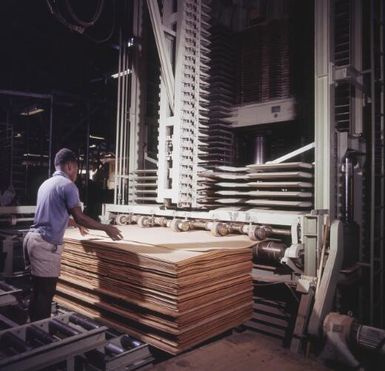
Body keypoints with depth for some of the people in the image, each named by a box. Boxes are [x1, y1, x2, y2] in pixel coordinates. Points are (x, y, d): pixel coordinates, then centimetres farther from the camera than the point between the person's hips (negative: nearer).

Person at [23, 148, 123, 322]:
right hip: (46, 244, -10)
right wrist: (106, 228, -3)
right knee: (45, 294, -1)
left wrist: (76, 224, 42)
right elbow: (79, 216, -13)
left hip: (33, 237, 10)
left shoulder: (46, 183, 18)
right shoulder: (68, 185, -10)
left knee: (38, 291, 18)